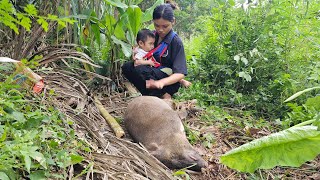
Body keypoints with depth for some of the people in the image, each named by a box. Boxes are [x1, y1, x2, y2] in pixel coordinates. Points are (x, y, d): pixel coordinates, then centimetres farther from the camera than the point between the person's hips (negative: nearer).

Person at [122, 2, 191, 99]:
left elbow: (180, 74, -19)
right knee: (126, 67, -17)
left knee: (139, 70, -30)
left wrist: (161, 82, -37)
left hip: (169, 81, -7)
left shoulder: (176, 42, -14)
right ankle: (161, 93, -17)